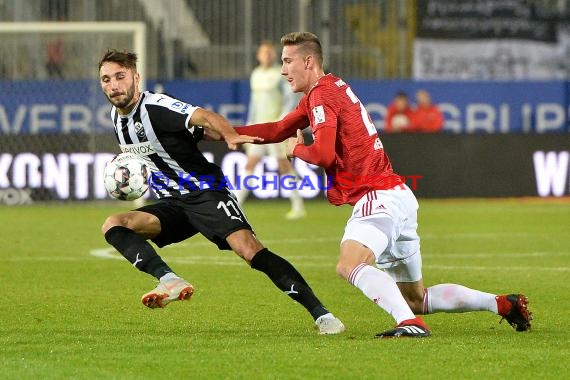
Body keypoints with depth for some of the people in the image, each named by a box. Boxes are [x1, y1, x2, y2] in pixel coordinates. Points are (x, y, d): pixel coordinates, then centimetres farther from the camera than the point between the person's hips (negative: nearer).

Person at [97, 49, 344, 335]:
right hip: (172, 204, 8)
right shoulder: (116, 115, 8)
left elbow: (204, 118, -33)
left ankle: (320, 314, -21)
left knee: (250, 250, -24)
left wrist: (229, 135, -53)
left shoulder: (156, 107, -16)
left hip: (206, 193, -8)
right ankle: (170, 281, -30)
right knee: (113, 226, -14)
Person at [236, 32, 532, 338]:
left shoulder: (322, 94, -11)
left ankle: (410, 323, -45)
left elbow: (323, 153, -23)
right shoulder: (330, 89, 20)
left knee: (349, 265, -31)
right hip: (398, 197, 10)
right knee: (415, 297, 16)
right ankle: (503, 304, 16)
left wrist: (296, 149, -2)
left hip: (380, 198, -10)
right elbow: (278, 130, 23)